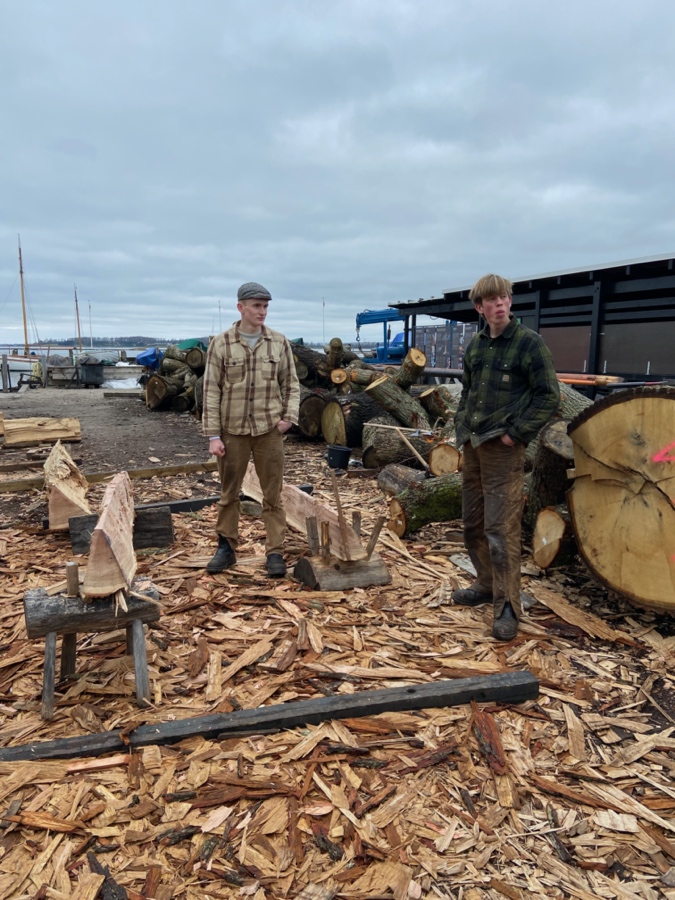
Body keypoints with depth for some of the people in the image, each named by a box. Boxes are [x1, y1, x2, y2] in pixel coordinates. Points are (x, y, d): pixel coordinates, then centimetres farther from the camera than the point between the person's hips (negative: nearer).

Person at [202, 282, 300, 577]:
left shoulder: (279, 342, 2)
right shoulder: (220, 343, -2)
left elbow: (291, 384, 9)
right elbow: (212, 390, -3)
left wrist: (289, 415, -6)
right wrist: (213, 435, -6)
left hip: (269, 430, 1)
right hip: (232, 430, 0)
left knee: (273, 493, 4)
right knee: (229, 492, 11)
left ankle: (275, 552, 14)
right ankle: (226, 547, 25)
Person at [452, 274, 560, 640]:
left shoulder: (529, 342, -7)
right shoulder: (475, 344, 10)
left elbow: (549, 396, -8)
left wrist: (516, 432, -13)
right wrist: (462, 426, 9)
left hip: (503, 449, -7)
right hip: (472, 445, 7)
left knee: (501, 528, -7)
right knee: (473, 523, 14)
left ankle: (507, 607, 3)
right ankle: (487, 584, 32)